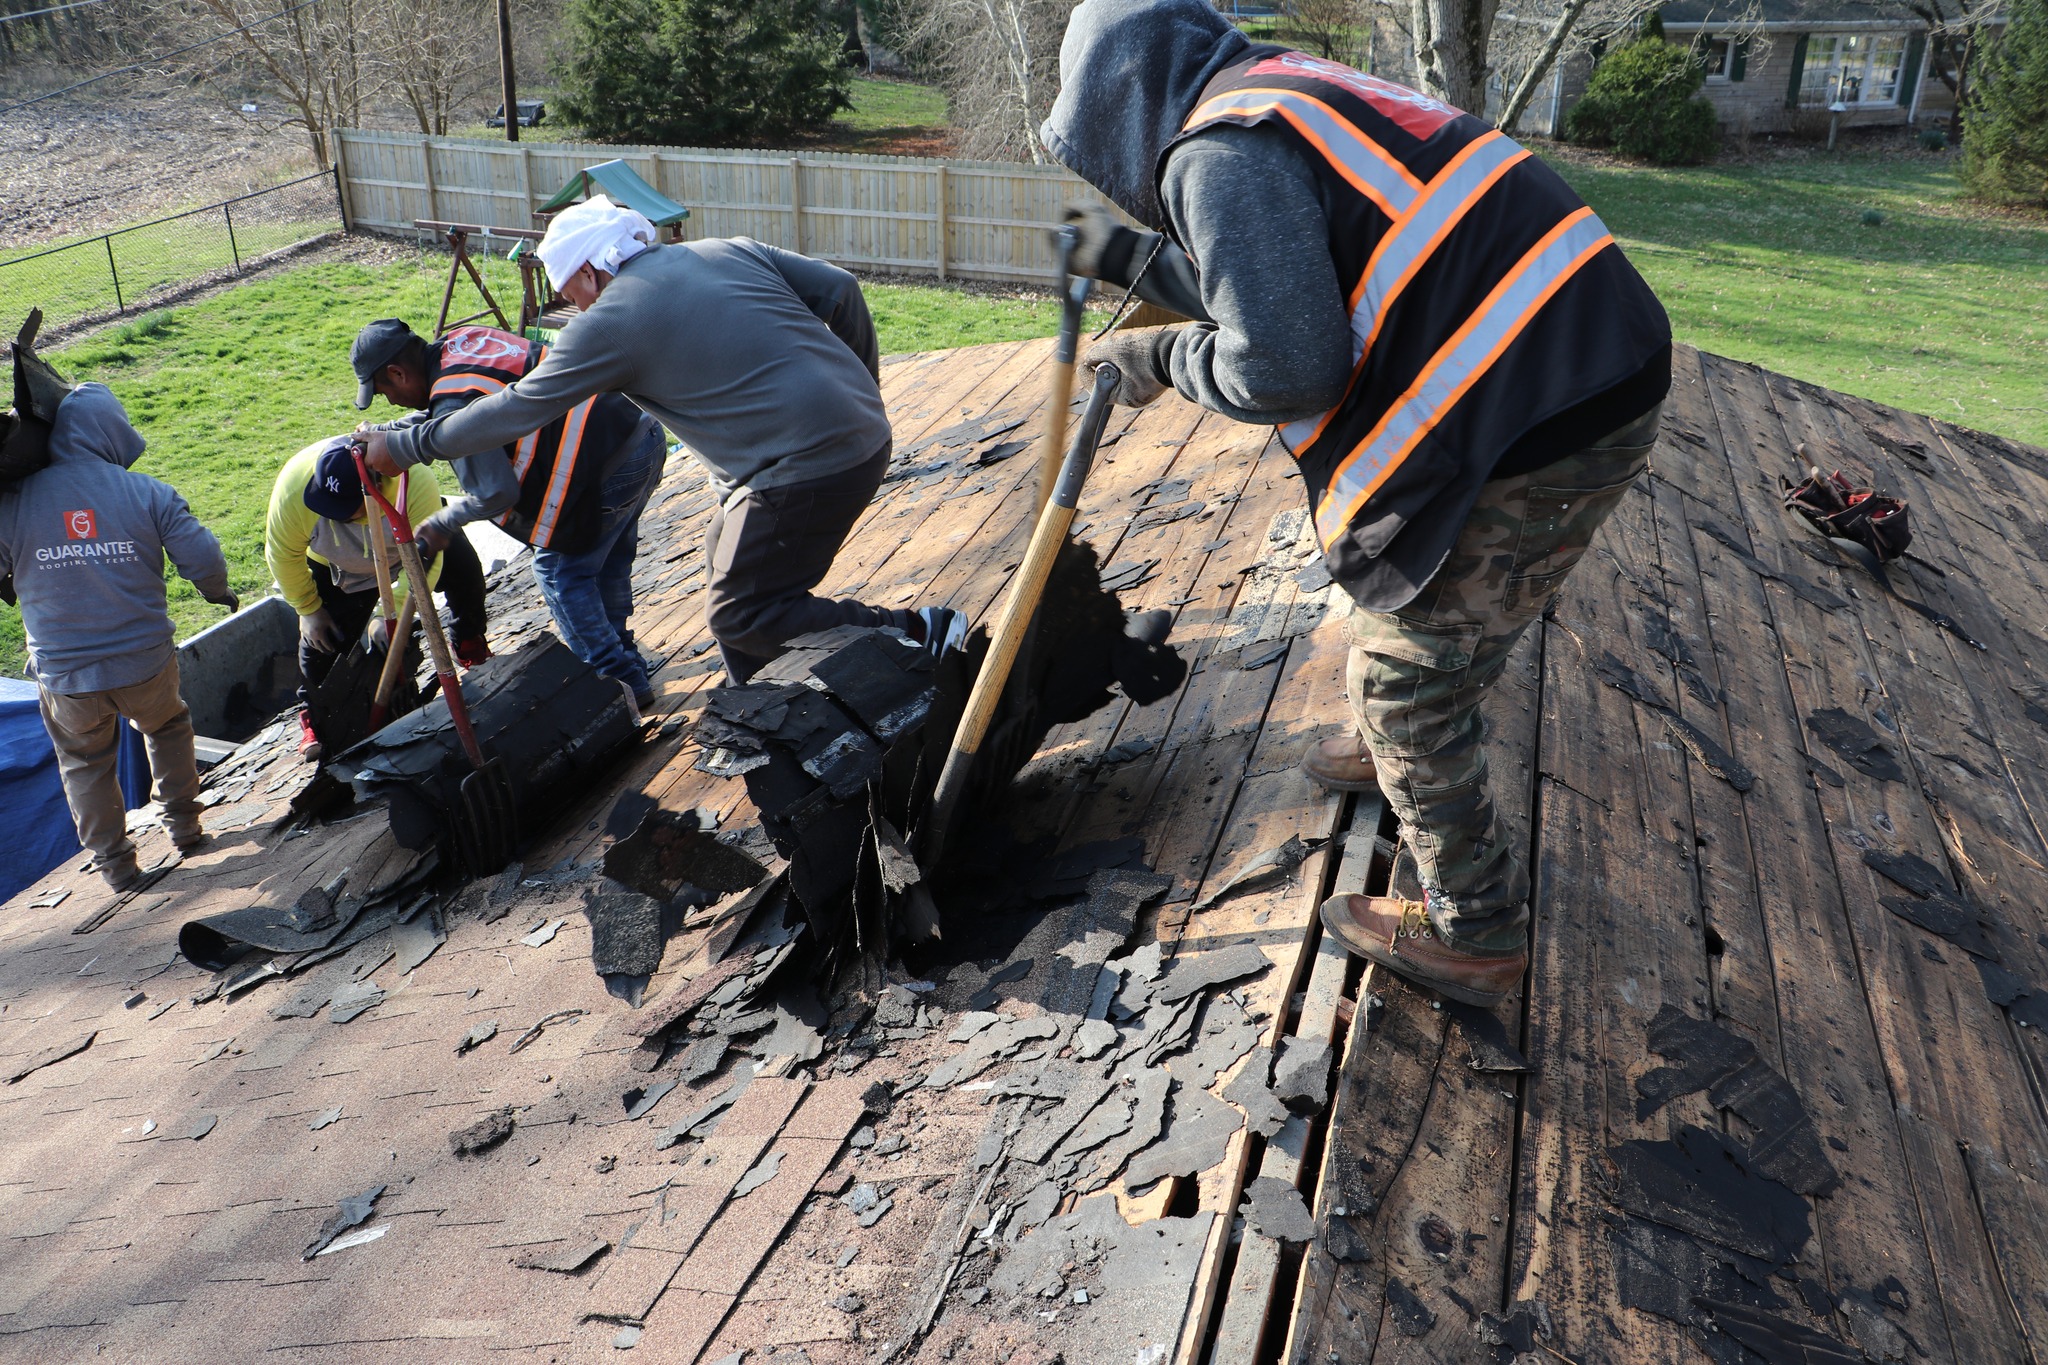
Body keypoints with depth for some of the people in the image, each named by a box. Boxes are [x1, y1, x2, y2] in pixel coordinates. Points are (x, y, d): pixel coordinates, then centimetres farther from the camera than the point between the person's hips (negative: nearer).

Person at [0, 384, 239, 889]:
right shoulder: (149, 493, -10)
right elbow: (202, 559, -9)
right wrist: (219, 593, 12)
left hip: (63, 677, 0)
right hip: (146, 664, 0)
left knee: (84, 764, 22)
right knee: (168, 729, 29)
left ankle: (114, 861, 28)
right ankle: (183, 823, 36)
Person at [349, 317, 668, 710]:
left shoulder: (455, 402, -15)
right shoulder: (459, 340, 13)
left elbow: (497, 493, -15)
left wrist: (443, 524, 0)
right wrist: (384, 432, 31)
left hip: (609, 467, -10)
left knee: (560, 572, 6)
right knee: (609, 564, 22)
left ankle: (620, 682, 11)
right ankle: (625, 668, 35)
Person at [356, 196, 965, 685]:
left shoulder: (608, 323, -4)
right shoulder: (728, 251, 14)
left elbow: (518, 409, 2)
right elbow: (840, 290, 10)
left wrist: (405, 446, 14)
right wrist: (863, 391, 20)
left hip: (807, 467, -9)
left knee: (737, 619, 2)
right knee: (730, 556, 22)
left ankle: (917, 633, -3)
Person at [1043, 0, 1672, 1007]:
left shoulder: (1218, 153, -13)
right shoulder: (1294, 95, 18)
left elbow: (1283, 366, -21)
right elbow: (1277, 291, 24)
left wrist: (1160, 359, -2)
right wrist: (1130, 257, 27)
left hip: (1537, 430, -10)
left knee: (1407, 682, 6)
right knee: (1414, 603, 30)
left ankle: (1473, 939, 22)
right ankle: (1383, 748, 57)